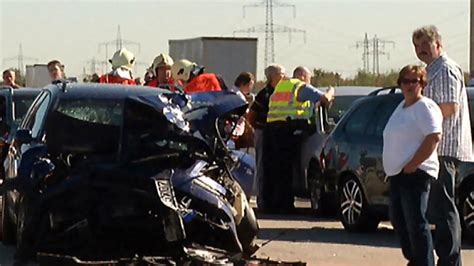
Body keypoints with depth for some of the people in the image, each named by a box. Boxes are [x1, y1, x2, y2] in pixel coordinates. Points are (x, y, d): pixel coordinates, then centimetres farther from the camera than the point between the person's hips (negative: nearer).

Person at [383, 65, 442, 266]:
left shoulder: (425, 107, -10)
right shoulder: (402, 107, 20)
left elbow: (434, 137, -21)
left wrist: (412, 164, -21)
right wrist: (391, 168, 17)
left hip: (415, 173, -10)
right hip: (397, 173, 10)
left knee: (416, 223, -10)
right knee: (398, 220, 14)